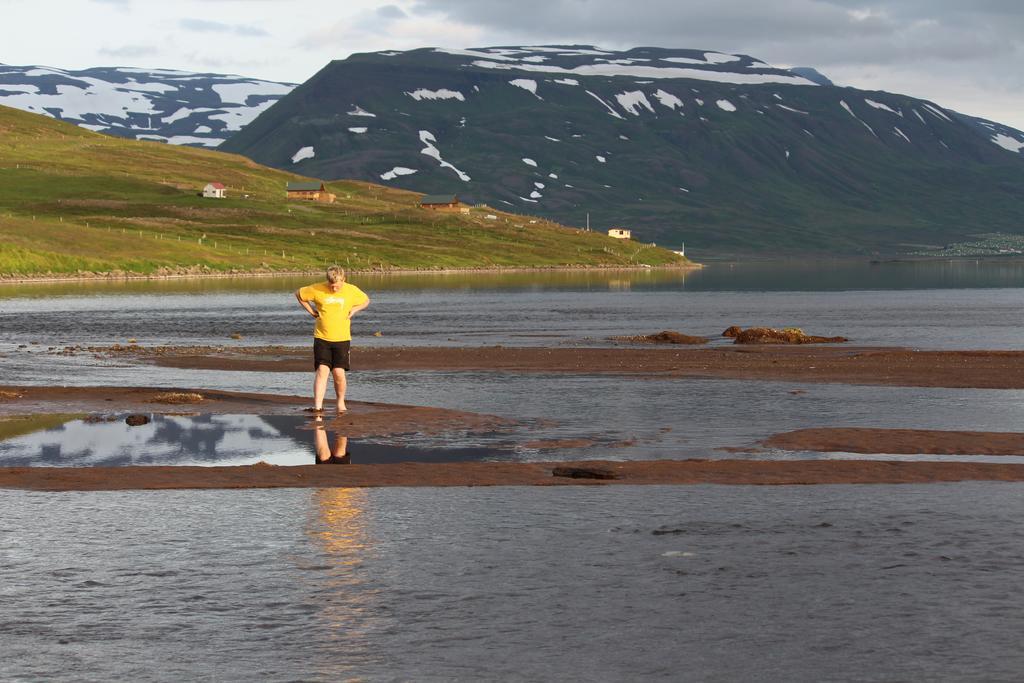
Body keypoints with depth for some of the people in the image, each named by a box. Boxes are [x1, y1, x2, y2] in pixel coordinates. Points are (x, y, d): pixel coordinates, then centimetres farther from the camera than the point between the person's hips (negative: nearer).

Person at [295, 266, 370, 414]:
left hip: (342, 339, 0)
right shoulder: (317, 289, -6)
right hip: (321, 338, 0)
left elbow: (366, 301, 17)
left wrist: (353, 310, 2)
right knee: (322, 370, -11)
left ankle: (341, 403, 18)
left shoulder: (352, 291, -2)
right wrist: (311, 311, 4)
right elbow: (298, 293, 10)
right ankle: (318, 406, -15)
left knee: (339, 372, -5)